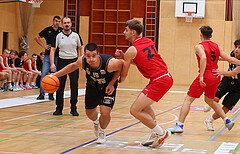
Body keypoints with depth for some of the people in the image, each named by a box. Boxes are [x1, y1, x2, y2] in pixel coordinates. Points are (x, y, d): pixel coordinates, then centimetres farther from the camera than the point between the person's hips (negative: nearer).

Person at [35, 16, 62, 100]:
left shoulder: (62, 31, 3)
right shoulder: (47, 30, 3)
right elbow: (37, 37, 11)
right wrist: (43, 45, 1)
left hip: (58, 56, 1)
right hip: (48, 55, 0)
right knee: (44, 74, -6)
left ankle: (51, 94, 13)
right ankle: (42, 93, -1)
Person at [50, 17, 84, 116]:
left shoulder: (76, 35, 5)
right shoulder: (58, 36, 2)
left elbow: (81, 48, 11)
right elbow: (53, 50, 1)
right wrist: (52, 64, -8)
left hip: (74, 61, 0)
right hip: (62, 61, 0)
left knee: (74, 86, -1)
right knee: (60, 85, 0)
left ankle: (73, 108, 9)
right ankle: (59, 108, 8)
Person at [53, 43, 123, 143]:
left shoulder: (109, 63, -41)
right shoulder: (82, 61, -30)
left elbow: (121, 66, -18)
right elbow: (74, 66, -5)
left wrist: (112, 84, -20)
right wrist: (56, 75, -7)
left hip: (108, 87, -3)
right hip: (92, 85, 4)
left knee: (105, 112, -19)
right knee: (89, 112, 14)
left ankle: (102, 132, 15)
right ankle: (96, 121, 54)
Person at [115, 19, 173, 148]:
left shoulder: (131, 50, -8)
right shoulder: (148, 41, 14)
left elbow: (123, 75, 2)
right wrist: (124, 56, 17)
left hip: (159, 81, -9)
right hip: (167, 77, 9)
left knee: (135, 110, -6)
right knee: (144, 104, 26)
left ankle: (161, 133, 2)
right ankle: (155, 135, 24)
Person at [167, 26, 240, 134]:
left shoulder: (199, 46, -5)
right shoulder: (217, 47, 12)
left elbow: (203, 58, -23)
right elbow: (228, 58, 7)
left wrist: (201, 76, -28)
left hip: (205, 77, -6)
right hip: (216, 77, 6)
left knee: (188, 99, 0)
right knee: (209, 100, 27)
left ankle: (179, 125, -8)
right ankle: (227, 121, 24)